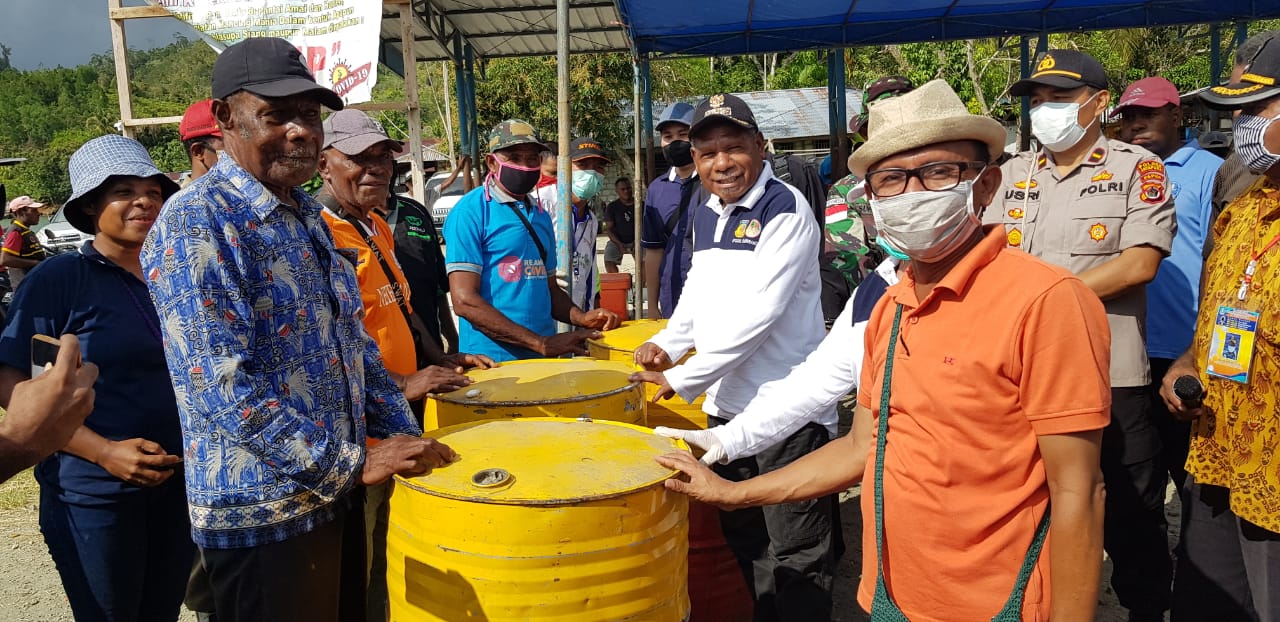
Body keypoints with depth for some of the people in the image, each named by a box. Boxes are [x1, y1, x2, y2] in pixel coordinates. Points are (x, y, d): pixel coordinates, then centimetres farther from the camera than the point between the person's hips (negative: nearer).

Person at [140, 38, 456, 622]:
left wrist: (404, 439, 6)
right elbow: (223, 384, -24)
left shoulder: (308, 215, 9)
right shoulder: (194, 222, -16)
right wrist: (353, 464, -21)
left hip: (339, 490, 8)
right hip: (262, 512, -8)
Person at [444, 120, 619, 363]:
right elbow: (465, 300, -16)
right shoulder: (470, 211, -9)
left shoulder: (541, 216, 12)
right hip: (492, 360, -6)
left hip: (544, 360, 6)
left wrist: (581, 318, -2)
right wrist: (541, 343, -18)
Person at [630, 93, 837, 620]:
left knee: (796, 553, 3)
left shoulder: (785, 210, -14)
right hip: (725, 405, 8)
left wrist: (685, 379, -17)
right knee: (744, 539, 19)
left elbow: (758, 314, -21)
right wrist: (667, 344, 5)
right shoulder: (704, 215, 10)